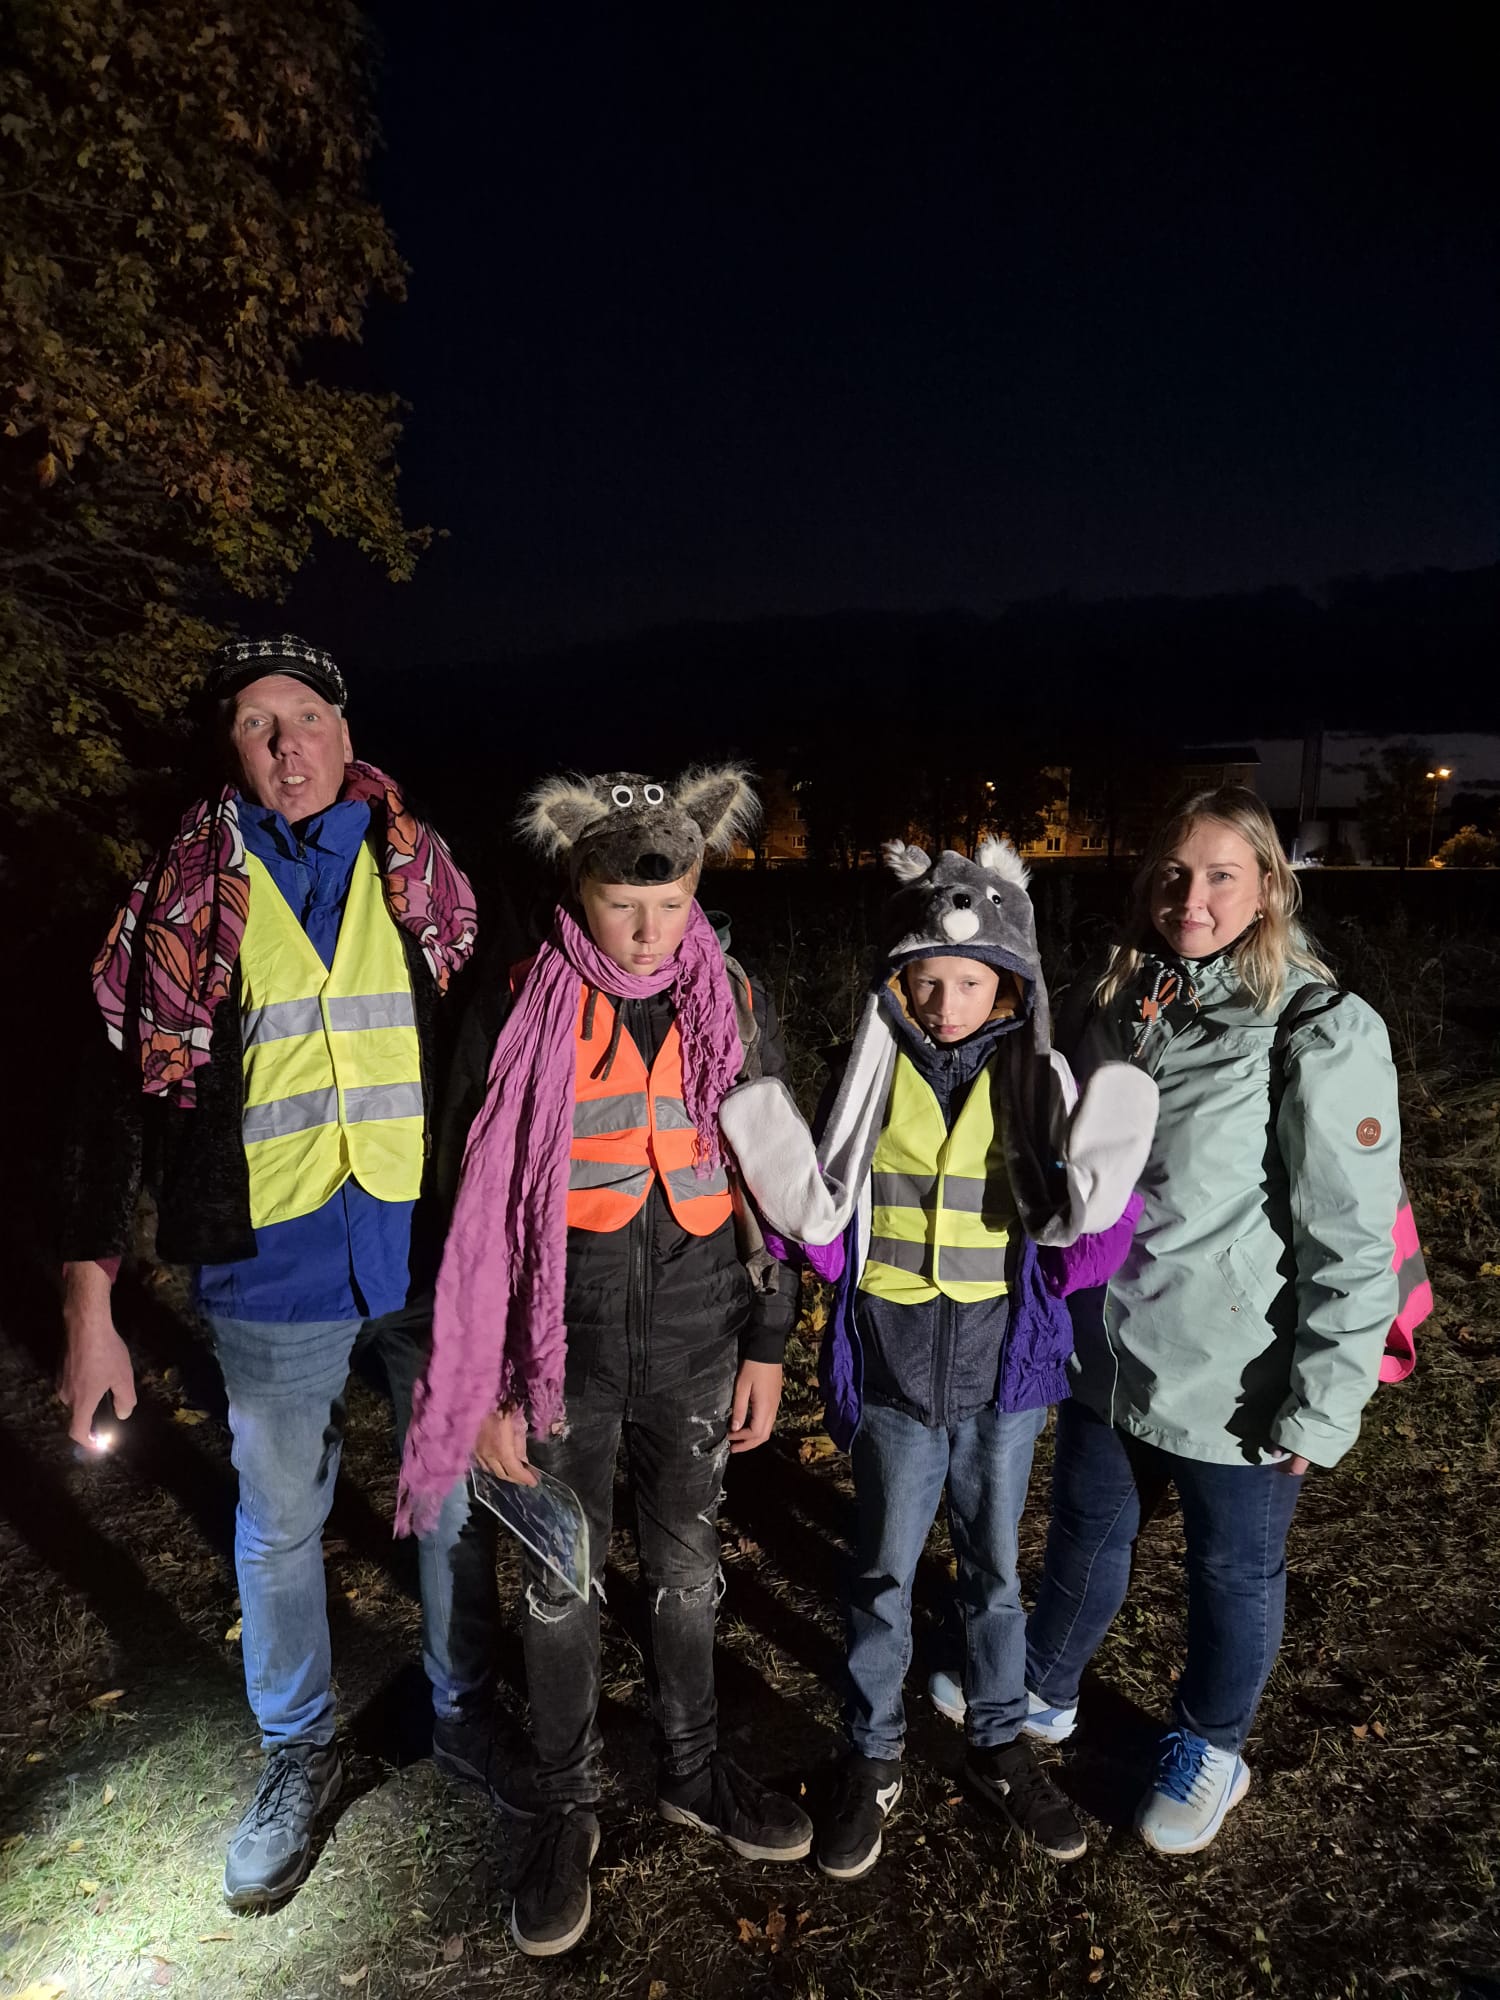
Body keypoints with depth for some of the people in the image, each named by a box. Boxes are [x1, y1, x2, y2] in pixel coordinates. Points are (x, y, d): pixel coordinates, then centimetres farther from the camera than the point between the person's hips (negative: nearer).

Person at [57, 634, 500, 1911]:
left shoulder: (420, 872, 1)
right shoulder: (187, 894, -2)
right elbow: (118, 1090, 0)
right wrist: (90, 1304, -2)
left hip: (430, 1248, 1)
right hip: (271, 1270, 0)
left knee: (459, 1498, 16)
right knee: (279, 1526, 16)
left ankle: (469, 1717, 41)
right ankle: (298, 1757, 40)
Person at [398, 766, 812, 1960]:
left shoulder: (735, 1005, -2)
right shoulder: (519, 1012, -10)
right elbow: (477, 1209, -6)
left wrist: (767, 1344, 5)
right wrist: (485, 1390, -5)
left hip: (697, 1343, 2)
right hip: (564, 1348, -2)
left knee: (686, 1567, 18)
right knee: (562, 1583, 12)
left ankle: (693, 1771, 42)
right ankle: (565, 1808, 36)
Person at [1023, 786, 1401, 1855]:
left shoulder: (1319, 1033, -20)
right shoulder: (1106, 1004, -2)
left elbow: (1352, 1240, -18)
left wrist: (1322, 1406, -16)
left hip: (1236, 1379, -5)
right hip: (1106, 1353, 5)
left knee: (1235, 1570, 19)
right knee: (1087, 1535, 25)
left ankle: (1211, 1749, 46)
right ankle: (1045, 1690, 51)